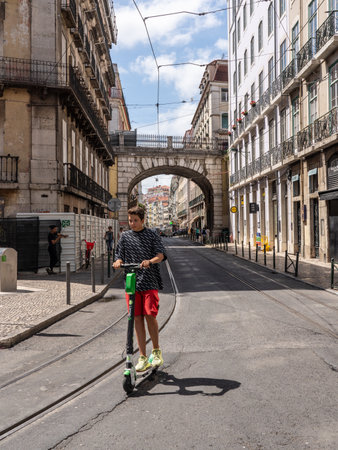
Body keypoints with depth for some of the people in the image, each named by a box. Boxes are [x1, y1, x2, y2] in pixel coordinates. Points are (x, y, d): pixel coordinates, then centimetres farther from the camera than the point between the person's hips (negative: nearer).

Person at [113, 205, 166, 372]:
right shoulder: (125, 236, 12)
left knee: (150, 315, -9)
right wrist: (118, 262, -13)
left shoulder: (152, 235, 4)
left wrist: (150, 261, -27)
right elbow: (120, 256, 11)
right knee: (137, 318, 3)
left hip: (149, 282, -2)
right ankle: (143, 358, 11)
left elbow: (160, 255, -7)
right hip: (131, 283, 3)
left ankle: (156, 350, 15)